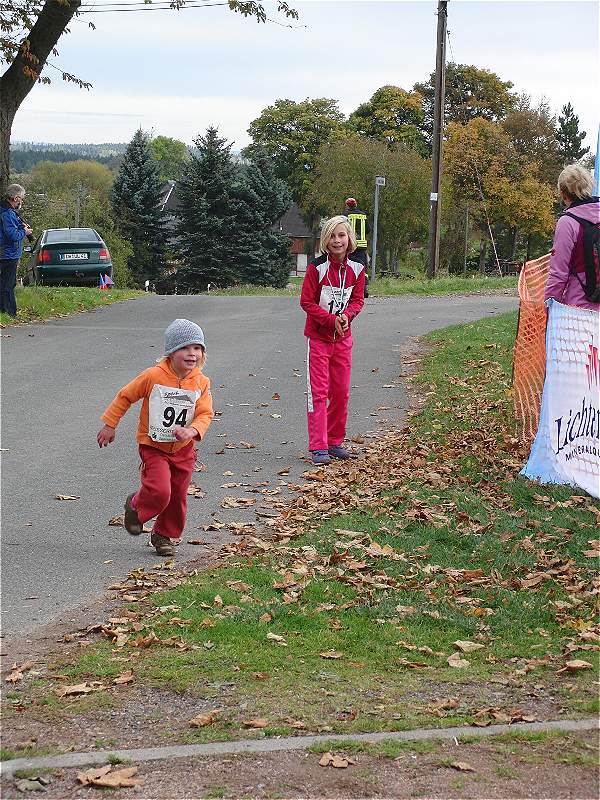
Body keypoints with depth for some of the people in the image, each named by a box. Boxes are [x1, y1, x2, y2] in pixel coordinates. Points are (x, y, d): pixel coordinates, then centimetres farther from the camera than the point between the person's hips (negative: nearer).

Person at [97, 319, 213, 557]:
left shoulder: (201, 383, -7)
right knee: (159, 491, -19)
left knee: (177, 496, 11)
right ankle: (136, 506, 14)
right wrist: (109, 425, 1)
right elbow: (125, 396, -4)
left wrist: (192, 430, -29)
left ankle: (166, 536, 32)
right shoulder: (153, 376, -16)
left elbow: (205, 413, -7)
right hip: (153, 447, -4)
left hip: (183, 449, 4)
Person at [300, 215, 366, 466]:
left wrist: (346, 315, -15)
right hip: (318, 336, -4)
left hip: (343, 337, 4)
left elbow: (358, 299, 6)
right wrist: (332, 319, -19)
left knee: (341, 391, 9)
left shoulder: (356, 268, -1)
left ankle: (335, 442, 21)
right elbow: (307, 301, -10)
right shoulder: (317, 267, -13)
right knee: (318, 392, -5)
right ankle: (318, 447, -5)